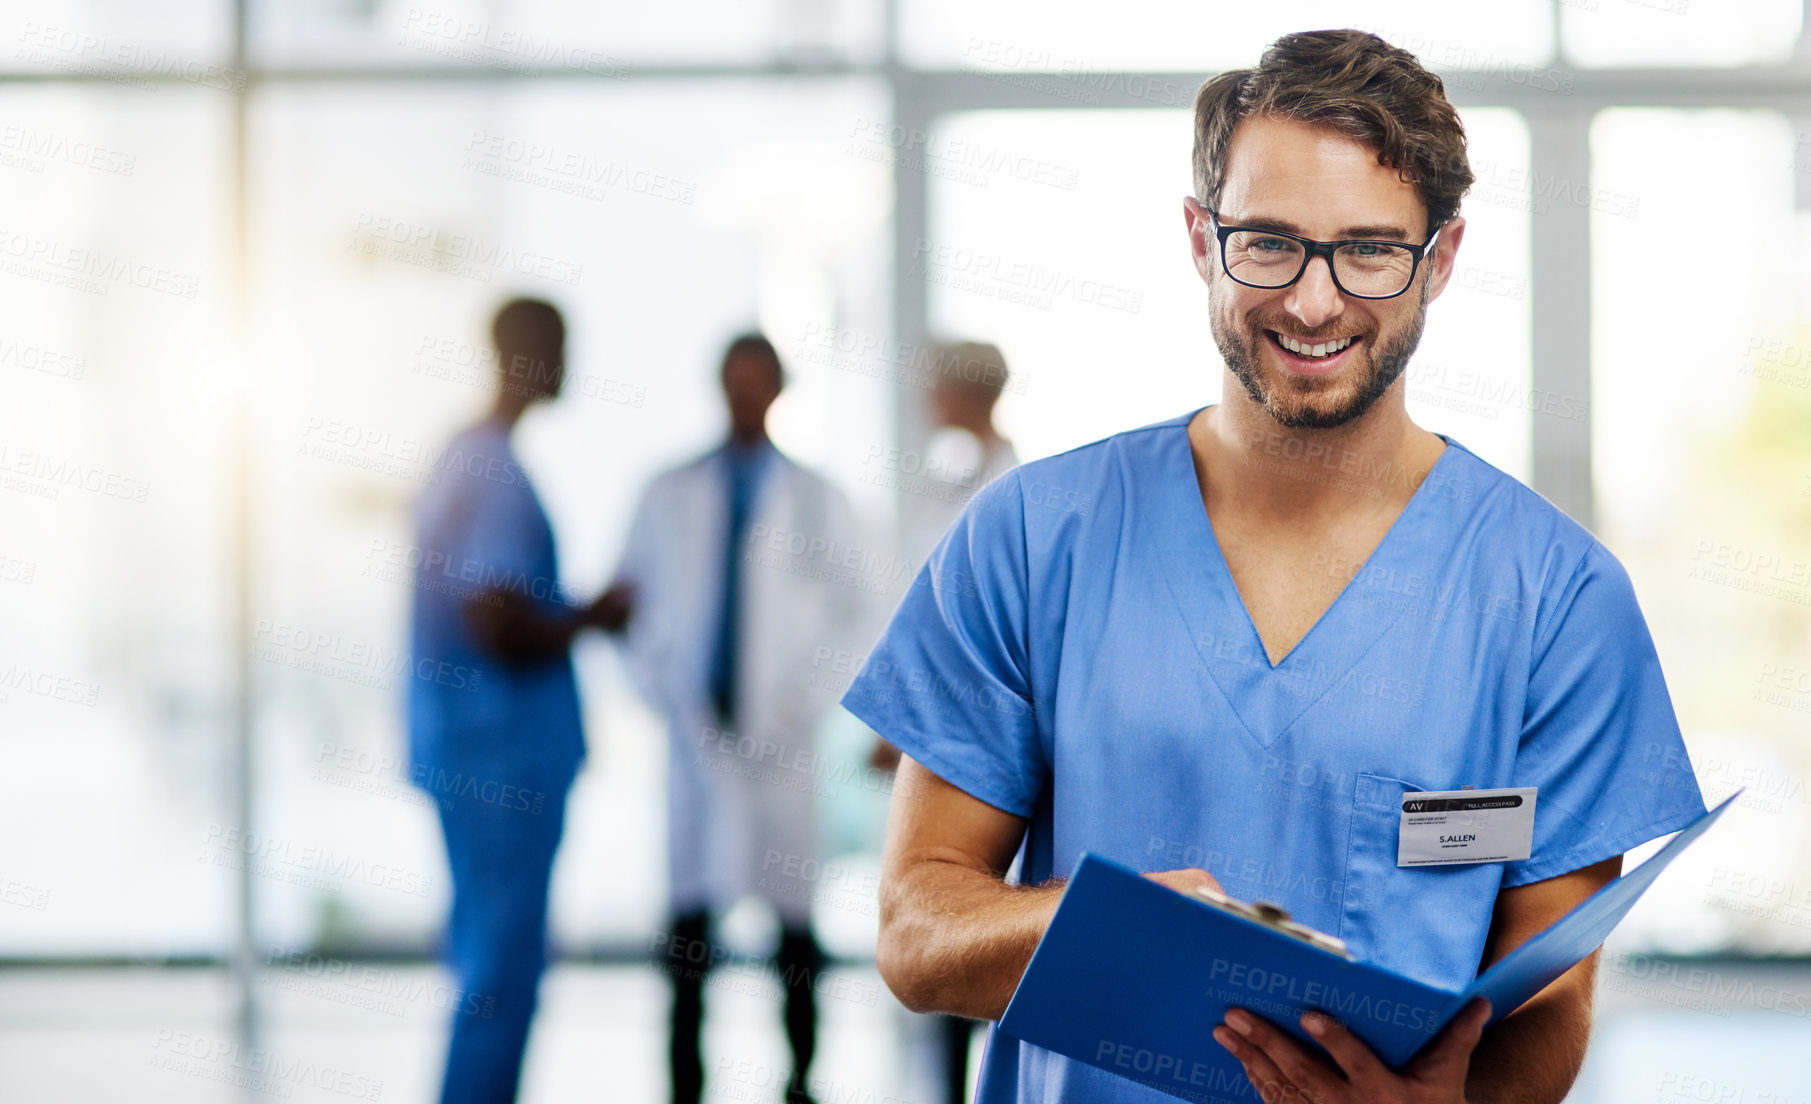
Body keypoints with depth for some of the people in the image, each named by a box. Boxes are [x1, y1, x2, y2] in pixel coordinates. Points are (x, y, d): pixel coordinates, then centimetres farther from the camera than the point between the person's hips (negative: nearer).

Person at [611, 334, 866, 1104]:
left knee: (793, 914, -3)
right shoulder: (670, 494, 11)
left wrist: (807, 700, -2)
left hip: (779, 731, -1)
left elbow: (845, 612, 9)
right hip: (696, 724, 1)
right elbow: (631, 596, 11)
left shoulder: (816, 500, 10)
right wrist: (657, 686, -1)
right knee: (688, 907, -2)